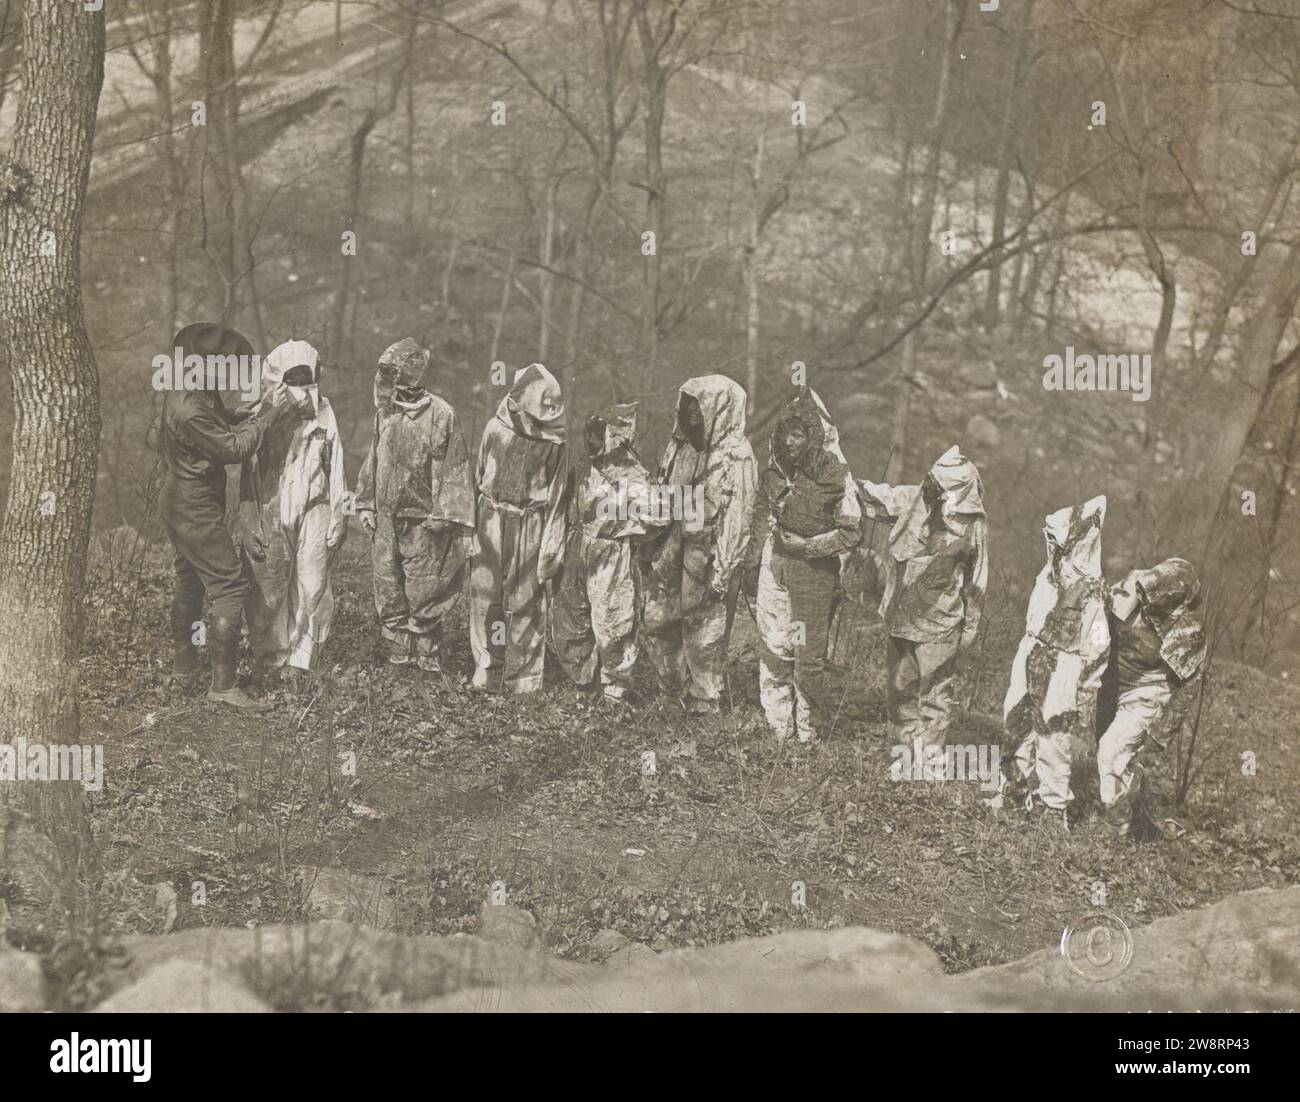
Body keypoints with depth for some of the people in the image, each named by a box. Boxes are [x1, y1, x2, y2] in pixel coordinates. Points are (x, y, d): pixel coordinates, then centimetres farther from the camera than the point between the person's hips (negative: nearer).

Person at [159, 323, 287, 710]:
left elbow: (228, 423, 8)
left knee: (190, 579, 25)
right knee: (230, 586, -9)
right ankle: (223, 684, -10)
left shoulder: (200, 394, 3)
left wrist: (258, 411, -7)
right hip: (195, 510, -11)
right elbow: (233, 448, -23)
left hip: (180, 505, 11)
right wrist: (268, 414, -17)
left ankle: (184, 654, 43)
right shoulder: (189, 410, -29)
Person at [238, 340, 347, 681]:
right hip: (271, 515, -1)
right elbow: (249, 471, 0)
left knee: (313, 589, -5)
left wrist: (338, 517, 10)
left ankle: (302, 662, 7)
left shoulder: (323, 413, 7)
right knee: (268, 593, 0)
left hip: (313, 514, 1)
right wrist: (250, 524, -5)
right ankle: (271, 663, 12)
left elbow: (335, 467, 11)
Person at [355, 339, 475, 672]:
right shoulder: (385, 413, 8)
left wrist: (444, 515, -11)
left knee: (424, 591, -2)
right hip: (386, 519, 5)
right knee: (388, 587, 8)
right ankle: (398, 652, 18)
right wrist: (366, 504, 12)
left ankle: (428, 657, 9)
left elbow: (454, 468, -7)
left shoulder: (440, 415, -9)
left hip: (423, 520, -5)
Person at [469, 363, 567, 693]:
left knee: (525, 603, 5)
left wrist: (550, 550, -5)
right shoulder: (495, 429, -3)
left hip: (531, 529, -2)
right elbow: (479, 477, 7)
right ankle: (487, 674, 18)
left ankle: (522, 677, 16)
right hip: (491, 523, 2)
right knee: (486, 598, 5)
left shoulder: (555, 441, -7)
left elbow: (557, 495, -4)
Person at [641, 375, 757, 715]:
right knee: (657, 621, 10)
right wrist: (650, 550, 15)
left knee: (704, 632, 2)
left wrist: (721, 572, -19)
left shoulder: (736, 458, -13)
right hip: (672, 552, 7)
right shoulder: (680, 447, 8)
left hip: (707, 556, -7)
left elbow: (736, 518, -16)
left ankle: (704, 705, 17)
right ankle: (677, 688, 30)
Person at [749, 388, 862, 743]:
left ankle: (808, 733, 13)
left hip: (814, 573, -5)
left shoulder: (836, 476, -13)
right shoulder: (776, 467, 4)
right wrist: (756, 562, 13)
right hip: (774, 567, 5)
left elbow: (851, 531, -10)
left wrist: (807, 545, -13)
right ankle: (778, 729, 19)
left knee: (809, 657, 1)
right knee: (774, 650, 8)